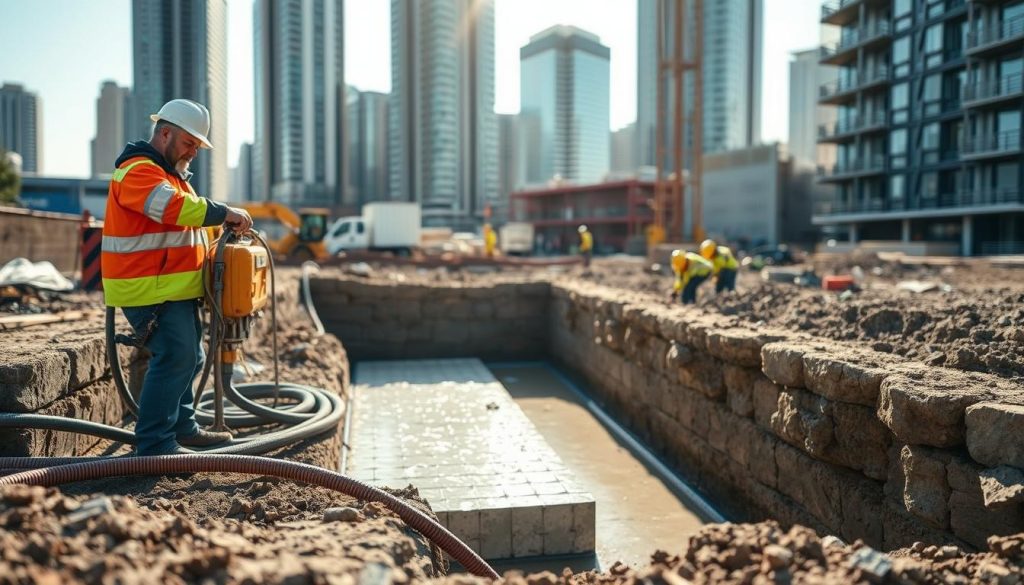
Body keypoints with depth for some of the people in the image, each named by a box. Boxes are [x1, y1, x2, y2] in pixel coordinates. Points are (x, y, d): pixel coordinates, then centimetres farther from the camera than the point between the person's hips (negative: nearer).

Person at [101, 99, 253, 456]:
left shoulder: (170, 173, 23)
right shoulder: (139, 171, -13)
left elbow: (186, 221, 25)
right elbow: (175, 208, -30)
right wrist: (225, 214, -24)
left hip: (173, 288, 11)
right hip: (149, 289, -11)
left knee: (188, 358, 17)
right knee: (175, 357, -17)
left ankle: (182, 428, 30)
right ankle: (154, 445, -11)